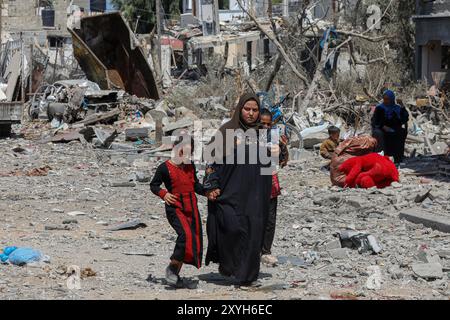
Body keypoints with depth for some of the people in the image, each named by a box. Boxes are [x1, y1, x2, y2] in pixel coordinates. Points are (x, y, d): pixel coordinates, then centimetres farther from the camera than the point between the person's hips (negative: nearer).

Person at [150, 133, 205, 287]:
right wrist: (163, 194, -15)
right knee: (186, 234, -26)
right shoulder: (165, 168, -6)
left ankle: (175, 274, 19)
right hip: (175, 208, -6)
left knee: (195, 239, 5)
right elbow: (153, 185, 2)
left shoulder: (190, 166, 9)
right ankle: (172, 267, -9)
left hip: (191, 208, 6)